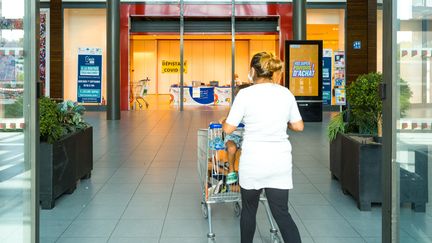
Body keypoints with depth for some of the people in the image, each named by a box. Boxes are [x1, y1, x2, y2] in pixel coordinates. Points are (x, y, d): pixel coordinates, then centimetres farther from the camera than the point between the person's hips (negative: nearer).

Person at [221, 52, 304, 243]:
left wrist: (224, 122, 16)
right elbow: (298, 126, 9)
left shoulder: (246, 94, -9)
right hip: (280, 162, 3)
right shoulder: (286, 93, 2)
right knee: (282, 213, 7)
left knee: (249, 209, 17)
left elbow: (228, 129, -6)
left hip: (253, 161, -3)